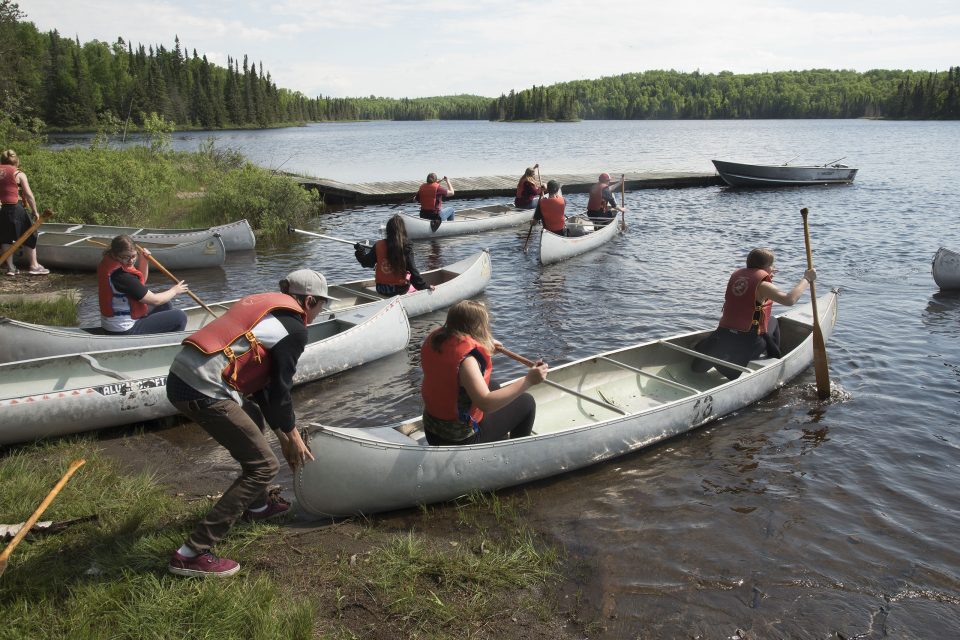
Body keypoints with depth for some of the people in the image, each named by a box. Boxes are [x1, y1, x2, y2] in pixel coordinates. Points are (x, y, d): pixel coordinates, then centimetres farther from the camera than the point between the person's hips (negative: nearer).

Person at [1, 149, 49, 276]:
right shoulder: (18, 174, -3)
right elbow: (29, 195, -8)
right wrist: (35, 211, -1)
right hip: (15, 208, -4)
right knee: (29, 237, 9)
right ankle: (34, 266, 10)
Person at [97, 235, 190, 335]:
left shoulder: (107, 263, 1)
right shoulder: (122, 276, -29)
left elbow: (140, 282, 16)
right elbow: (154, 300, -22)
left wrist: (144, 262, -1)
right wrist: (174, 290, -4)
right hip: (126, 331, -10)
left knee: (165, 306, 25)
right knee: (179, 317, -8)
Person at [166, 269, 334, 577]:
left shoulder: (262, 302, 23)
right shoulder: (294, 328, -3)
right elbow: (280, 389, -1)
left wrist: (281, 430, 30)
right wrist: (292, 437, 15)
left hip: (180, 374, 10)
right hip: (204, 392, -10)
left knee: (253, 416, 32)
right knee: (263, 466, 0)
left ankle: (257, 504, 47)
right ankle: (191, 554, 1)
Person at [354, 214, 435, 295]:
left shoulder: (378, 246, -4)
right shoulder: (406, 248, -14)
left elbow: (367, 262, 7)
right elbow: (413, 271, -13)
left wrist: (359, 251, 26)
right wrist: (425, 286, -3)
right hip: (400, 289, -5)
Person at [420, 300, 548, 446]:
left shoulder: (433, 341, -6)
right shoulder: (466, 360, -31)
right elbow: (486, 404, -40)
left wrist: (486, 346, 16)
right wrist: (528, 381, -41)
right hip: (461, 438, -8)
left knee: (493, 387, 30)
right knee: (526, 402, 5)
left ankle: (501, 439, 48)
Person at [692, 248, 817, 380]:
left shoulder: (737, 274, 11)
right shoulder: (762, 284, -9)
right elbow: (789, 300, -20)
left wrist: (767, 277, 35)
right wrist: (806, 279, -9)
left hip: (723, 334, 6)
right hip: (747, 341, -6)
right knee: (772, 321, 27)